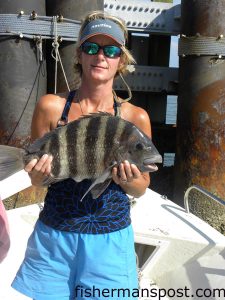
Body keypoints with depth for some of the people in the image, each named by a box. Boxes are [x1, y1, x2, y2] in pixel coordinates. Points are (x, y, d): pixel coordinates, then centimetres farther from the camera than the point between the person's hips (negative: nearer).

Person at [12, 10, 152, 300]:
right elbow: (36, 179, 3)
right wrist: (40, 170, -19)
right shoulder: (51, 107, -7)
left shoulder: (136, 117, -8)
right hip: (52, 235, 1)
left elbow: (141, 189, 3)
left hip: (110, 240, 0)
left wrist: (129, 180, -19)